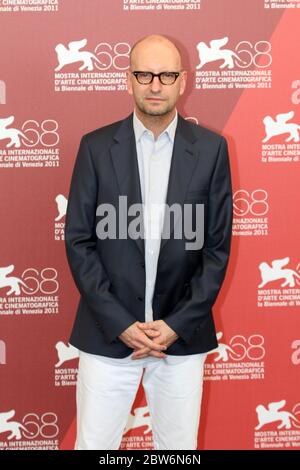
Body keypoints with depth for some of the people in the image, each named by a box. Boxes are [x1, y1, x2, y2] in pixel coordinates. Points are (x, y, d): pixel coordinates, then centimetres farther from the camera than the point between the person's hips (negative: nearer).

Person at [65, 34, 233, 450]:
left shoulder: (211, 149, -1)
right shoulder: (96, 147, -2)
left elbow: (218, 247, 0)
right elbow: (78, 242, -3)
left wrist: (178, 324, -8)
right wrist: (120, 323, -9)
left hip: (183, 334, 1)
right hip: (108, 333, 0)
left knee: (179, 445, 11)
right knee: (93, 442, 8)